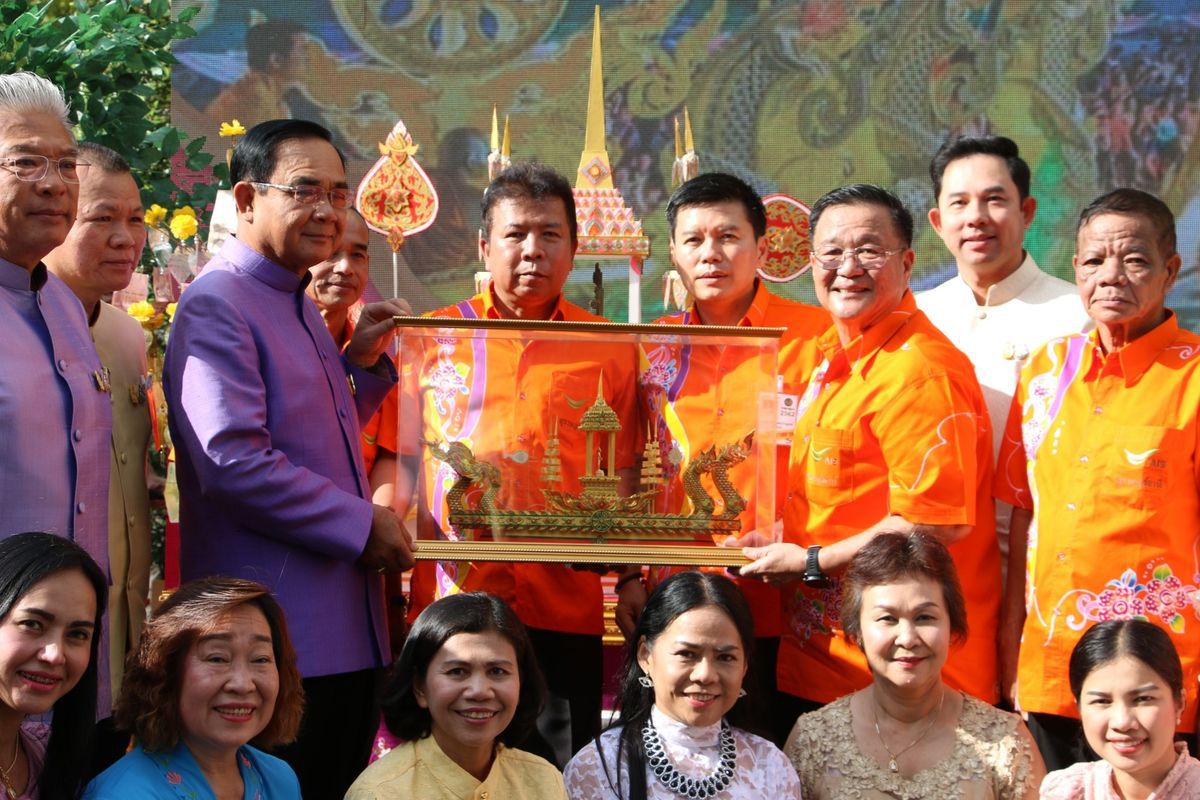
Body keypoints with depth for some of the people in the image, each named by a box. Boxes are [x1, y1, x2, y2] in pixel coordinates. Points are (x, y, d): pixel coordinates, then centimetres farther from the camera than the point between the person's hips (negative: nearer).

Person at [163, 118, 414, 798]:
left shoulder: (301, 308, 17)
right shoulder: (217, 307, -12)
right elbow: (234, 462, -23)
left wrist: (362, 361, 12)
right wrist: (362, 524, -15)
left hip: (347, 632, 9)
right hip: (274, 637, -9)